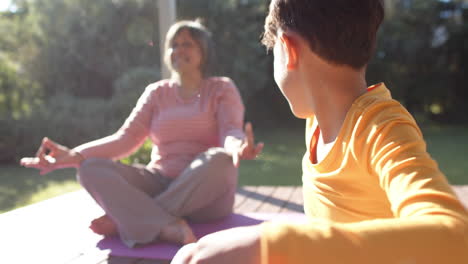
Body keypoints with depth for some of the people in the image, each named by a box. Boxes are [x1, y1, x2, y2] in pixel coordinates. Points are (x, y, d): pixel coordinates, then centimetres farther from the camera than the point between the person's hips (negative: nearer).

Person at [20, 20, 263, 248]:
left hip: (206, 192, -2)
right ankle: (168, 226, -36)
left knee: (220, 159, -37)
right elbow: (125, 138, 1)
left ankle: (121, 220, -27)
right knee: (91, 168, -18)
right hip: (160, 184, 3)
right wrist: (75, 155, -16)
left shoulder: (222, 88, 3)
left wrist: (237, 149, -41)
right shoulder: (157, 92, 11)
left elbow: (231, 132, -14)